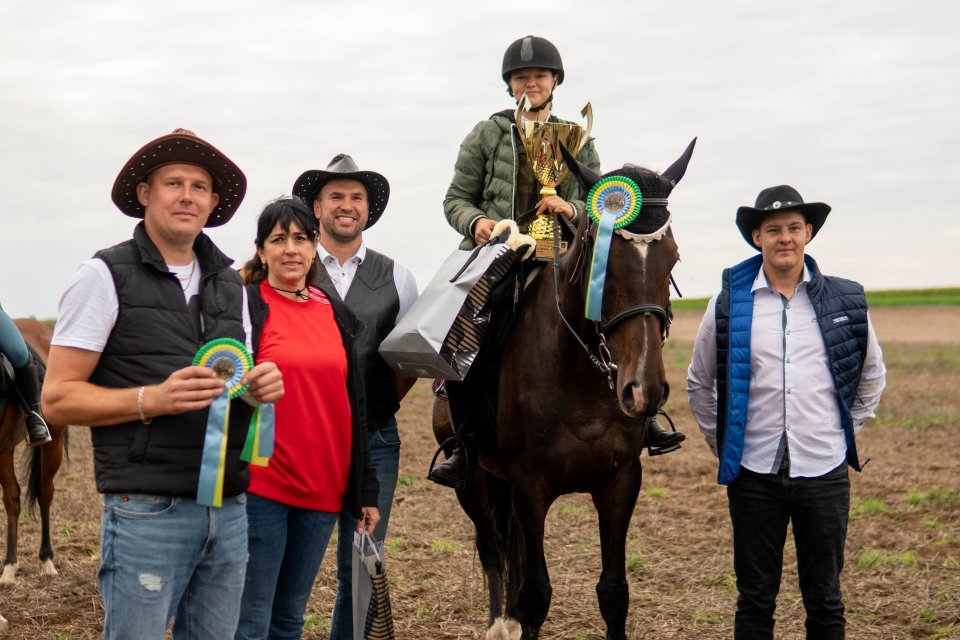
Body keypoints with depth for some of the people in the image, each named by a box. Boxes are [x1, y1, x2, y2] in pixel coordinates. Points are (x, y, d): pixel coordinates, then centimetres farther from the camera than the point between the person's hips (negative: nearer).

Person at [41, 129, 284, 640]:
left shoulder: (230, 283, 15)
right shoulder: (106, 275, -4)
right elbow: (57, 399, -7)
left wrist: (260, 386, -1)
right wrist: (154, 398, -21)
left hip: (230, 509, 6)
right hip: (147, 513, -6)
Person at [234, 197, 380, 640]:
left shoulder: (337, 313, 11)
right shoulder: (243, 305, -4)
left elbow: (355, 406, 13)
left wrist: (365, 491, 12)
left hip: (323, 488, 5)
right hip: (259, 484, -5)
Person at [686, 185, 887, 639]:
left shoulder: (847, 302, 1)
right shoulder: (728, 305, -1)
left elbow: (873, 374, 16)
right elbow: (699, 383, 11)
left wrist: (849, 429, 10)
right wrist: (721, 441, 8)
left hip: (825, 470, 1)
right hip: (754, 473, 0)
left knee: (825, 600, 11)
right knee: (755, 600, 9)